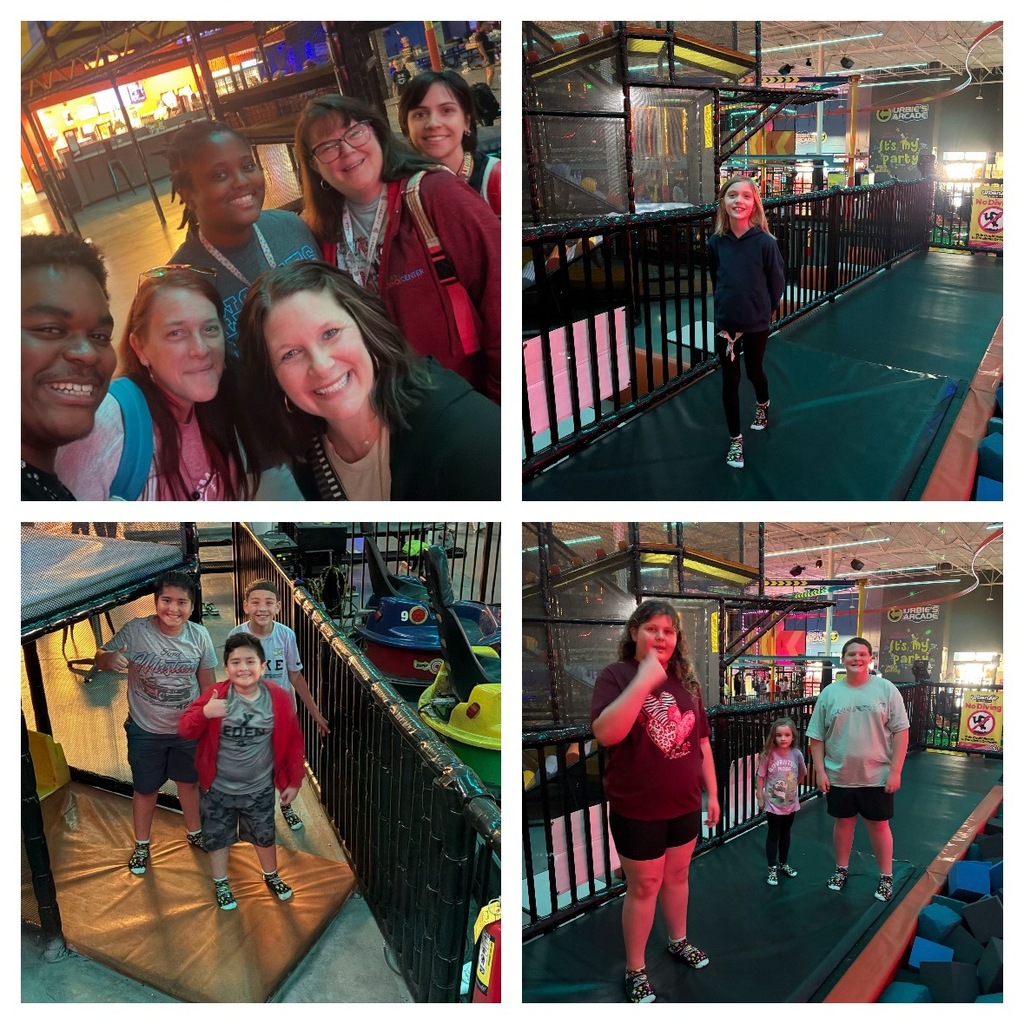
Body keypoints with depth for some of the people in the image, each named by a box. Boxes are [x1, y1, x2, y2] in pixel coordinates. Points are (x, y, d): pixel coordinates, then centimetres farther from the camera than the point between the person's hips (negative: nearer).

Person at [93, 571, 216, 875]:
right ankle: (141, 845, 42)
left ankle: (194, 832, 48)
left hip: (188, 729, 2)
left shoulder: (199, 636, -14)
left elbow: (207, 683, -2)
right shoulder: (135, 631, -22)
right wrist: (109, 658, -37)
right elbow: (100, 660, -12)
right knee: (145, 789, 17)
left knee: (188, 781, 23)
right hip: (145, 730, -2)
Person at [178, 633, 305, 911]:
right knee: (218, 837, 19)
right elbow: (185, 730, -19)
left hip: (260, 789, 1)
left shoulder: (279, 699, -15)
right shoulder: (215, 696, -17)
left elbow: (293, 741, -6)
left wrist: (294, 781, -2)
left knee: (264, 836, 22)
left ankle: (271, 876, 49)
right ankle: (221, 884, 45)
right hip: (219, 788, -1)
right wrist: (204, 713, -40)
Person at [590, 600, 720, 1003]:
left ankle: (678, 941, 44)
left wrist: (712, 792, 11)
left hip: (685, 804, 5)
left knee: (677, 875, 22)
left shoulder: (686, 681, 2)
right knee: (643, 886, 7)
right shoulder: (616, 675, -16)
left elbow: (702, 742, 10)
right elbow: (605, 733, -32)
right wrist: (644, 680, -35)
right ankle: (635, 970, 25)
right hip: (637, 808, -5)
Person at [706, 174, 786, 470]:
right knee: (730, 380, 8)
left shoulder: (765, 242, -16)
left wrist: (762, 311, 4)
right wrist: (725, 309, 8)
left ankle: (763, 404, 54)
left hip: (756, 324, -1)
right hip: (725, 324, 2)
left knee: (754, 371, 19)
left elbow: (777, 282, -5)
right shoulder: (716, 242, -8)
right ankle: (735, 439, 22)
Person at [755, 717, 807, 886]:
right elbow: (761, 777, -9)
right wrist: (760, 798, -7)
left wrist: (792, 787, 8)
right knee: (773, 836, 8)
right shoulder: (768, 755, -17)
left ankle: (783, 863, 38)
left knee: (786, 834, 20)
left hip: (791, 803, 3)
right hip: (772, 804, -3)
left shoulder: (797, 754, -10)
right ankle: (772, 869, 19)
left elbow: (802, 775, 8)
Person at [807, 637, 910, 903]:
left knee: (879, 825, 11)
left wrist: (895, 770, -10)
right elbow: (817, 737, 3)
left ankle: (885, 877, 27)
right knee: (843, 822, 16)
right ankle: (841, 870, 33)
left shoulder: (886, 689, -6)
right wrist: (820, 771, -2)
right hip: (839, 776, 2)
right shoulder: (829, 693, -1)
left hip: (877, 776, -1)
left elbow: (900, 732, -6)